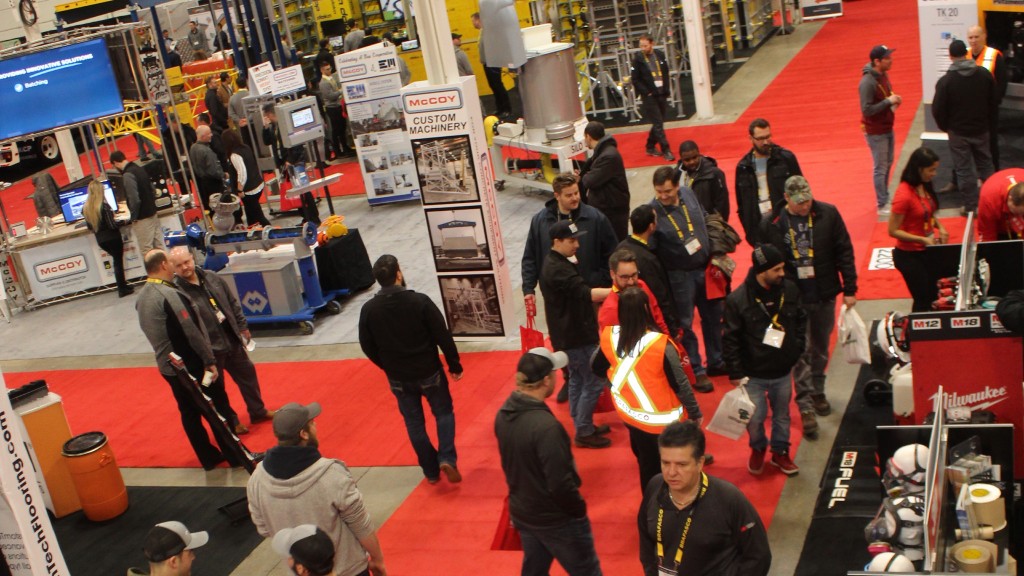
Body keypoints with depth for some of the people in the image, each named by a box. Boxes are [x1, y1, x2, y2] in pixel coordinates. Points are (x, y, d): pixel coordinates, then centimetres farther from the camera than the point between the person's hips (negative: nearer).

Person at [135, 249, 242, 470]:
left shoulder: (141, 297, 3)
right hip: (192, 366, -8)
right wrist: (210, 361, -17)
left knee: (189, 413, 16)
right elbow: (192, 332, -24)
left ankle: (209, 458, 26)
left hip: (167, 366, 8)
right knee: (218, 410, 5)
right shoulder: (169, 294, -24)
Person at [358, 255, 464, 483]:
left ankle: (431, 471, 25)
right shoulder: (420, 301, -19)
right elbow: (443, 336, -14)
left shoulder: (368, 310, -12)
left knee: (414, 422, 18)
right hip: (428, 372, -2)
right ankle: (447, 458, 2)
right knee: (444, 412, 19)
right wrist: (454, 364, 0)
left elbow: (368, 347, 0)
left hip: (398, 378, 2)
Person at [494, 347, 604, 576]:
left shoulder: (503, 415, -7)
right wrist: (579, 510, -10)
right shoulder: (545, 426, -32)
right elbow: (561, 484, -27)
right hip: (555, 520, -7)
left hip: (521, 512, 8)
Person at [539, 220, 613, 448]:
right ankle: (584, 432, 3)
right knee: (594, 382, -5)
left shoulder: (558, 264, 11)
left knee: (577, 380, 17)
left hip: (571, 333, 11)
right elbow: (585, 293, -32)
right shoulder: (557, 269, -23)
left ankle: (582, 427, 26)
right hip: (575, 336, -11)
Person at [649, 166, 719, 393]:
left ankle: (716, 361, 36)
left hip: (706, 268, 6)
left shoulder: (688, 194, -5)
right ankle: (696, 371, 21)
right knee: (684, 324, 5)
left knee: (713, 317, 18)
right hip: (680, 275, -5)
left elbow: (705, 222, 10)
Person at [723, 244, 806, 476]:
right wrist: (736, 373, -10)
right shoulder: (737, 300, -18)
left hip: (783, 372, 4)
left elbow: (801, 320, 12)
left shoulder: (790, 290, -6)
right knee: (755, 418, 7)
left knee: (782, 415, 18)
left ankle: (780, 452, 41)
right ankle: (758, 449, 37)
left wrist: (797, 348, 4)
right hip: (753, 375, -3)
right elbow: (730, 340, -12)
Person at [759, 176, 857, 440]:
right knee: (800, 352, -3)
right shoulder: (771, 225, -9)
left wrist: (849, 289, -2)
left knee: (820, 349, 17)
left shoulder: (828, 214, -5)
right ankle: (806, 407, 1)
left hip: (824, 296, 2)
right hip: (793, 299, -2)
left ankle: (817, 392, 37)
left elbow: (844, 252, -1)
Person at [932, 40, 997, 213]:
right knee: (985, 164, 19)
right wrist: (987, 123, 16)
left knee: (964, 169, 5)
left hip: (958, 132, -4)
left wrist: (945, 127, 4)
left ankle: (971, 206, 9)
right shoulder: (984, 74, -4)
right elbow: (993, 102, 4)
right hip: (981, 129, 4)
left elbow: (938, 110, -13)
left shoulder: (946, 81, -17)